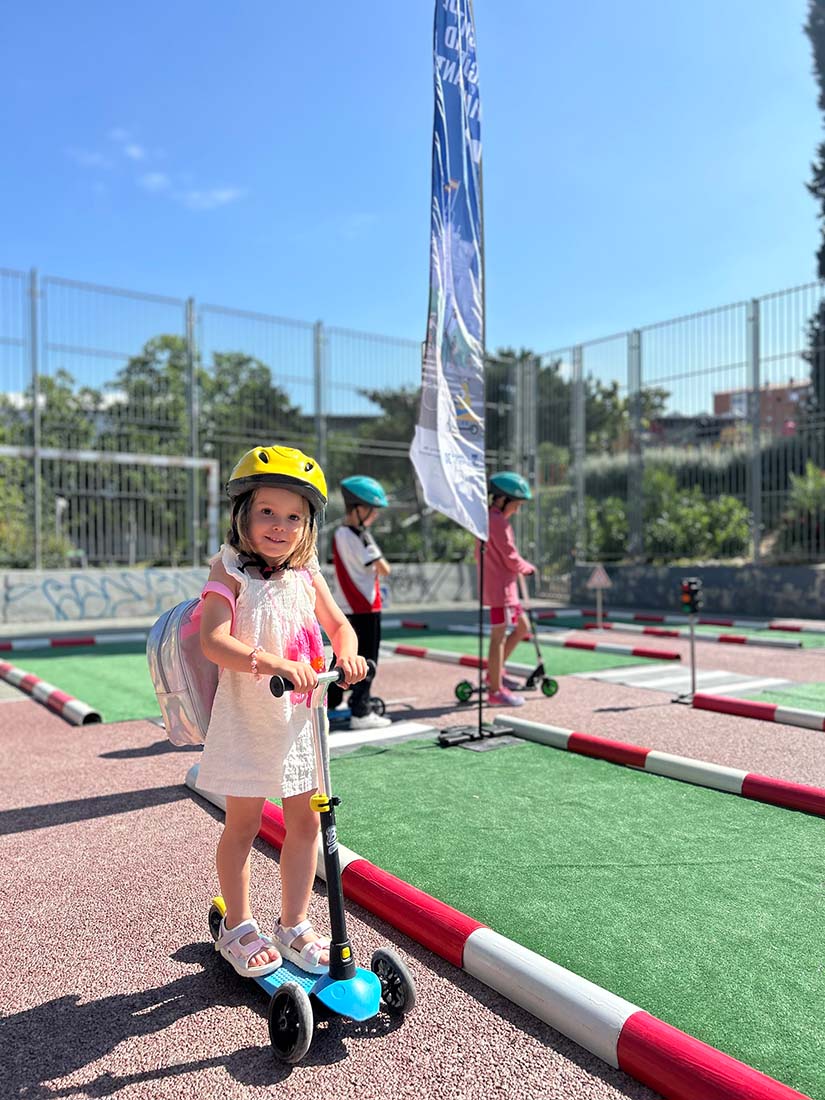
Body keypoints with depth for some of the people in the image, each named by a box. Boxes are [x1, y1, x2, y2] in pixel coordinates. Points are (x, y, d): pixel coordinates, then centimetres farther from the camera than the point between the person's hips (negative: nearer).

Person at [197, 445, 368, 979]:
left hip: (300, 720, 5)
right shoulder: (231, 574, -13)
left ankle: (294, 926, 30)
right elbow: (214, 641, -26)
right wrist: (274, 663, -39)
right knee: (243, 824, 11)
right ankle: (238, 927, 32)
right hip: (247, 719, -5)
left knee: (306, 821, 11)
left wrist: (347, 653, -12)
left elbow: (339, 624, 11)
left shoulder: (307, 575, 4)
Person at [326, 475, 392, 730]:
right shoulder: (359, 536, -17)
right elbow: (384, 569, -17)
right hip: (365, 608, -8)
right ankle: (360, 713, 5)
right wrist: (379, 564, 1)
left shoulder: (339, 534, 9)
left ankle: (329, 705, 26)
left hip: (344, 608, 8)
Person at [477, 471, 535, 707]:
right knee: (498, 636, -4)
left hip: (505, 586, 10)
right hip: (500, 586, -10)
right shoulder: (498, 521, -17)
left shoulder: (486, 519, 15)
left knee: (522, 626, 18)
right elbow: (512, 559, -17)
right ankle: (496, 691, 4)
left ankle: (495, 673, 22)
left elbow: (479, 553, 22)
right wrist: (529, 568, 1)